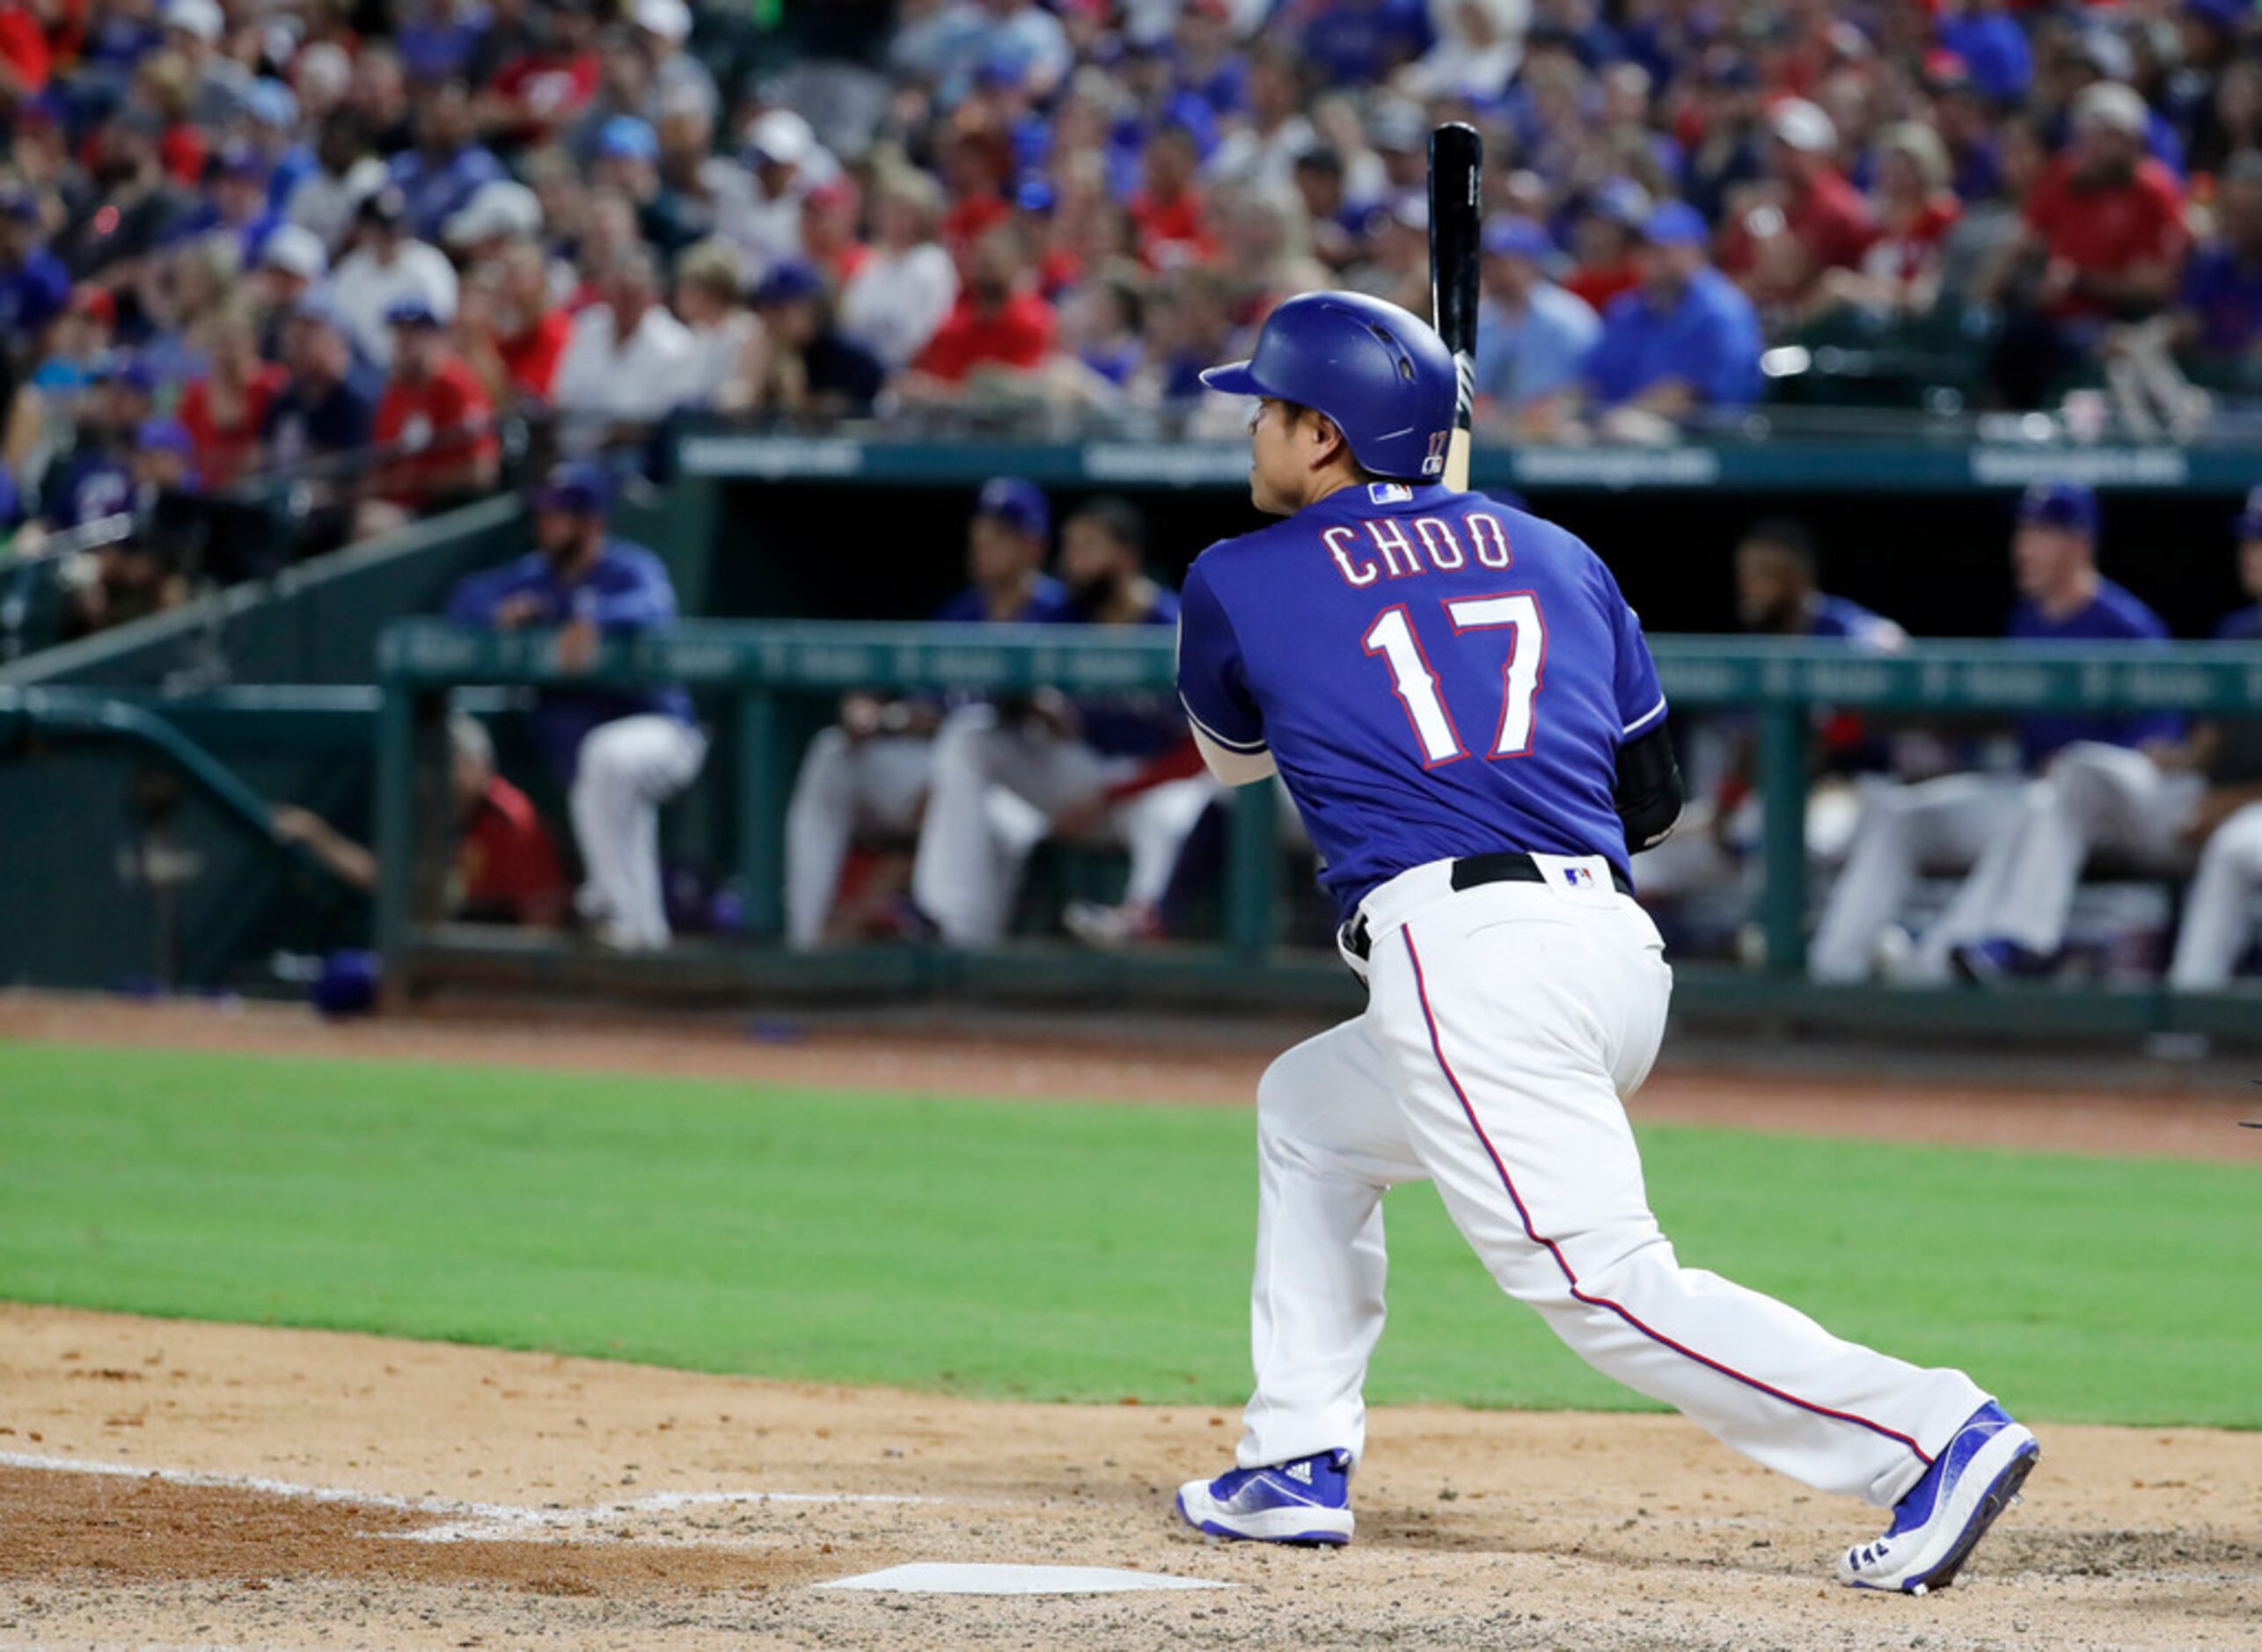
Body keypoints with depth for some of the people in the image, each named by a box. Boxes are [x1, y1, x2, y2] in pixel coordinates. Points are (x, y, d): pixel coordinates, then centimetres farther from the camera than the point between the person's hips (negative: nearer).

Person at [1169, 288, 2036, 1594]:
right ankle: (1298, 1464, 25)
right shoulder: (1553, 555, 20)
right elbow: (1655, 798, 21)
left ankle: (1929, 1435, -27)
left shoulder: (1240, 585, 8)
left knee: (1602, 1284, -13)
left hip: (1460, 949, -8)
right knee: (1309, 1108, 29)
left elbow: (1233, 752, 30)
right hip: (1625, 956, 8)